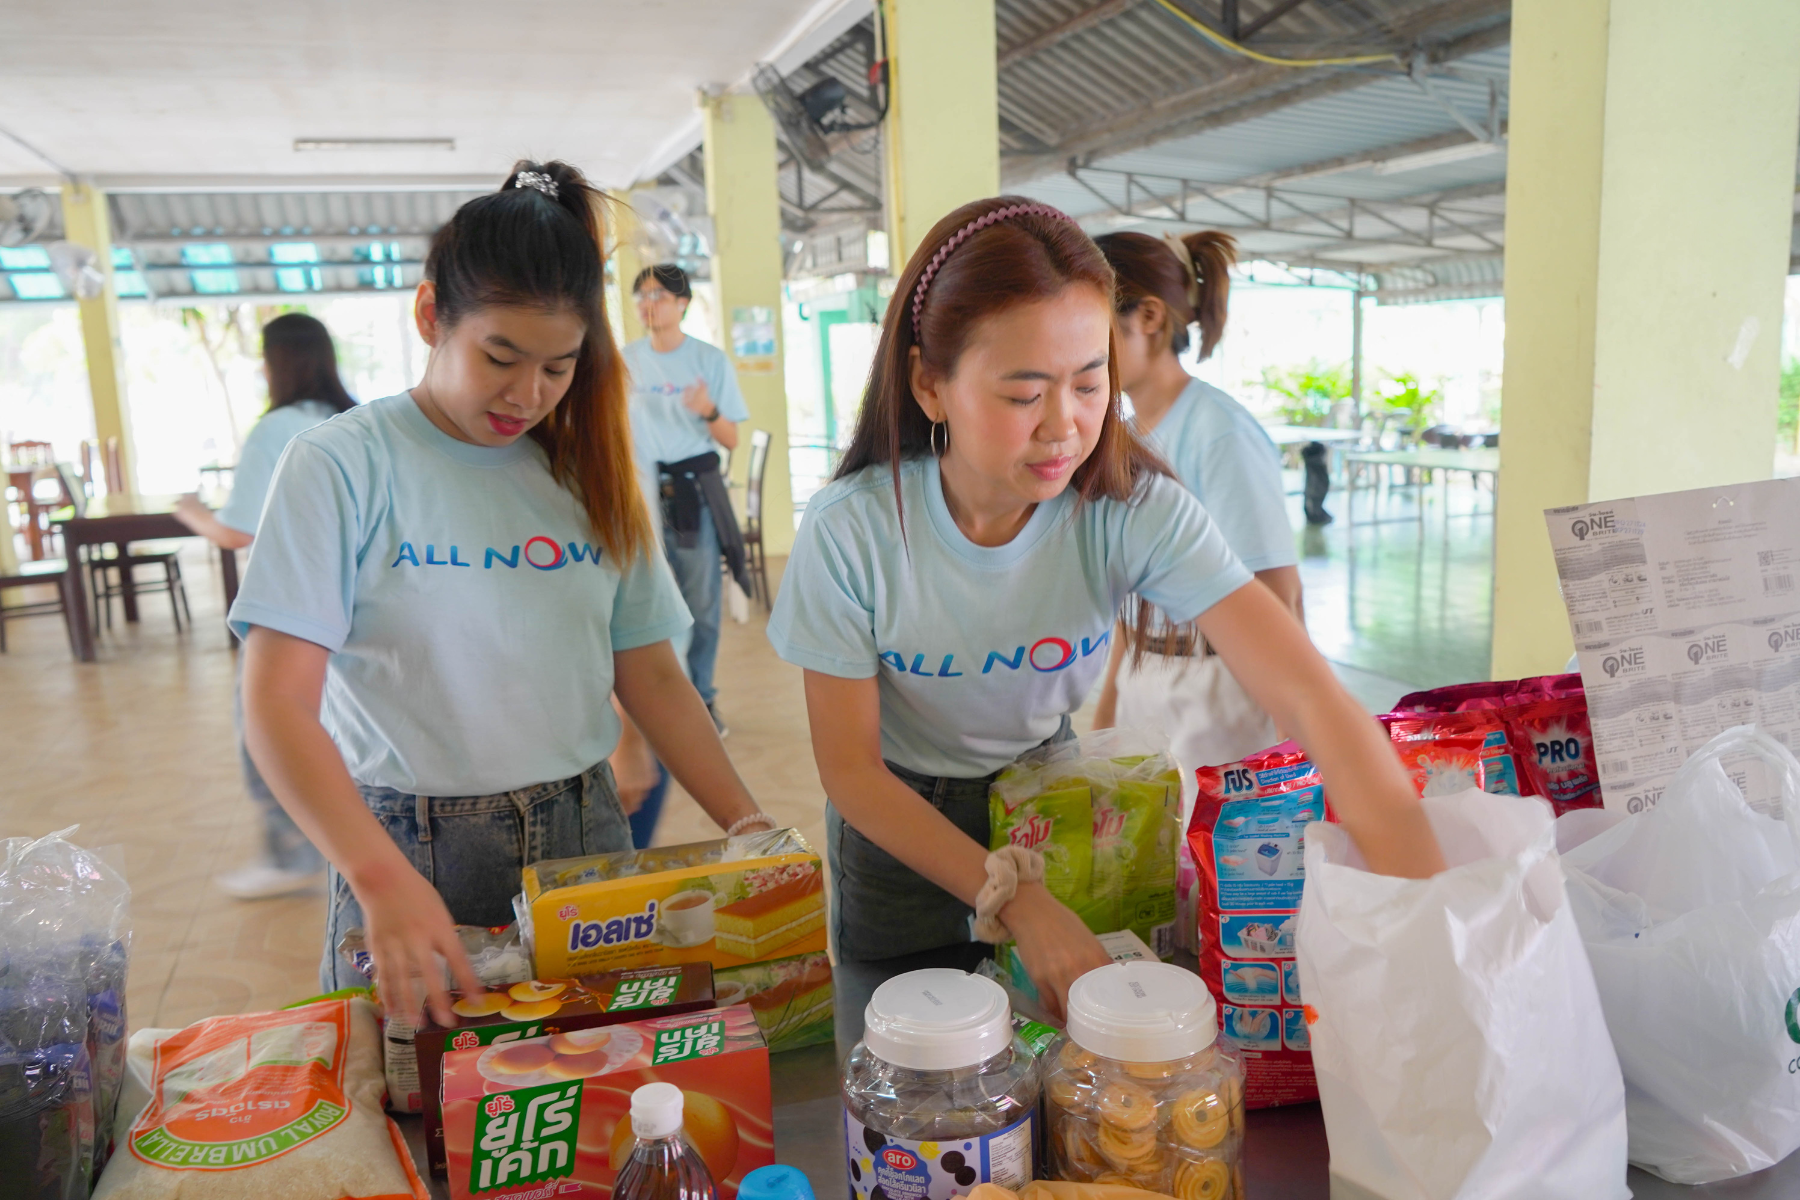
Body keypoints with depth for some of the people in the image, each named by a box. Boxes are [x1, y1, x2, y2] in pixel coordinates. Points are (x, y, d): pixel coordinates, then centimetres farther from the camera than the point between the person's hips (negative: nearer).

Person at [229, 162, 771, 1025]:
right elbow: (276, 705, -15)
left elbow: (649, 673, 5)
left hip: (583, 833, 4)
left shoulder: (588, 470, 5)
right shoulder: (344, 465, -9)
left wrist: (748, 824, -5)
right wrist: (381, 878, -28)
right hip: (408, 850, -3)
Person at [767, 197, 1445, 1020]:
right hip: (901, 823, -1)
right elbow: (850, 768, -19)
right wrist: (1012, 898, -29)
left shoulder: (1134, 511, -26)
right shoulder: (850, 534, -27)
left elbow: (1311, 698, -36)